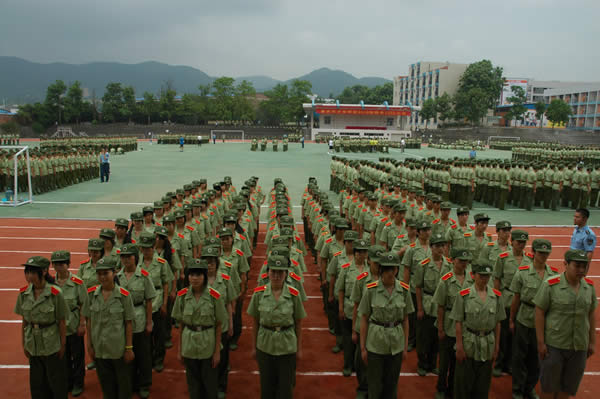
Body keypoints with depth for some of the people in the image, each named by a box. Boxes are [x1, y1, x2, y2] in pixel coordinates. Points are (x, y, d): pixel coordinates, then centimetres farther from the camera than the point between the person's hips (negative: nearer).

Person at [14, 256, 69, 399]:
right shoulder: (23, 293, -6)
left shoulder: (55, 293, -19)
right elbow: (24, 321, 4)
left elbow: (62, 321, -11)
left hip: (51, 344, -4)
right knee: (37, 382, 16)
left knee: (56, 381, 9)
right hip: (33, 345, 4)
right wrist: (24, 344, 7)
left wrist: (62, 345, -7)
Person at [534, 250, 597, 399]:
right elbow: (539, 313, -11)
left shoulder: (589, 286, 1)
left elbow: (591, 314, 9)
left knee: (568, 386, 16)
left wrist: (592, 342, 10)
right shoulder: (550, 285, -14)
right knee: (549, 384, 9)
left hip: (580, 346, 4)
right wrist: (540, 342, -12)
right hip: (554, 344, -4)